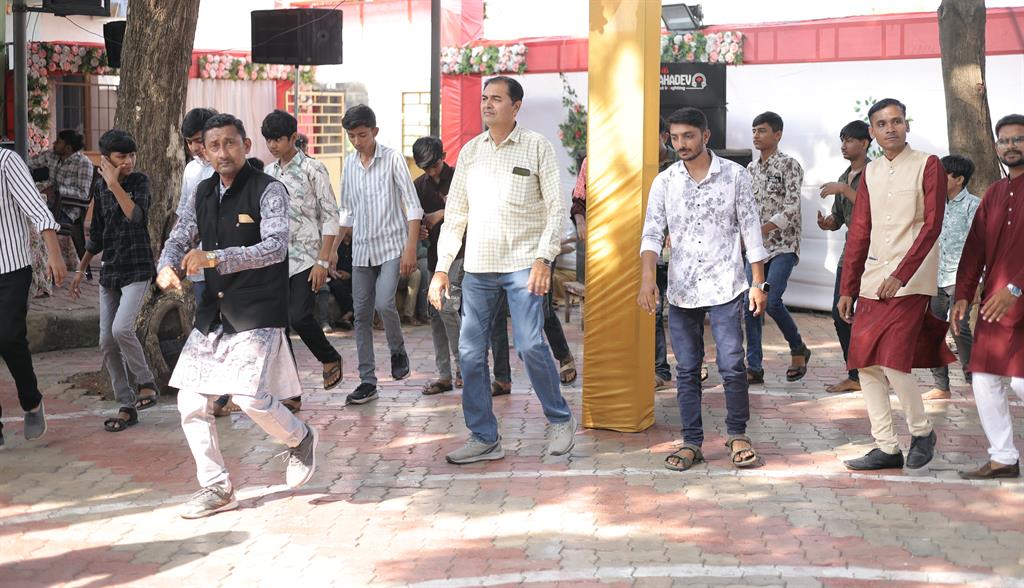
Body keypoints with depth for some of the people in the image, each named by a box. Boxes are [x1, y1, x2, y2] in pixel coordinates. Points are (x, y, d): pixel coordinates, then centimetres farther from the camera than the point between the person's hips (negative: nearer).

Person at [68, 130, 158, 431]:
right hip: (109, 271, 6)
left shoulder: (140, 181, -5)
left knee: (121, 328, -24)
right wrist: (80, 269, 19)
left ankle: (146, 382, 0)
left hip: (137, 269, -6)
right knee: (107, 342, 3)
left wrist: (114, 184, -19)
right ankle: (127, 406, 11)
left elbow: (136, 215, -24)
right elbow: (97, 234, 17)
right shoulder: (100, 188, 8)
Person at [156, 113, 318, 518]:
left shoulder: (268, 191, -10)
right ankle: (216, 488, 16)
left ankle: (300, 439, 17)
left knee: (251, 397, -16)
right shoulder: (201, 194, 11)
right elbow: (178, 239, 12)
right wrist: (167, 268, -12)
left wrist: (215, 257, -32)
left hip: (257, 313, -6)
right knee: (191, 402, 2)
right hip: (212, 312, 7)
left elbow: (275, 246, -23)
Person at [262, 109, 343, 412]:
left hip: (306, 259, -6)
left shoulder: (312, 169, -4)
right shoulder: (268, 174, 13)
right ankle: (290, 394, 10)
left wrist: (323, 261, -13)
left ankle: (330, 358, 11)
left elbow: (330, 216, -6)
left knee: (299, 317, -19)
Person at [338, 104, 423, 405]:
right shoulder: (350, 163, 10)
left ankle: (398, 350, 10)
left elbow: (412, 205, -8)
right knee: (362, 314, 4)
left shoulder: (392, 158, -5)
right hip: (361, 248, 5)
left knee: (384, 303, -20)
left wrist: (410, 248, -16)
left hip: (391, 246, -5)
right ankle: (367, 380, 10)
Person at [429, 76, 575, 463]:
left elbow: (556, 207, -4)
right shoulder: (470, 150, 11)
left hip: (523, 264, -5)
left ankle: (560, 420, 10)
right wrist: (442, 268, 8)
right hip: (478, 266, 5)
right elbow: (455, 214, 13)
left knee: (530, 345, -13)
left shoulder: (536, 147, -1)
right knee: (470, 353, 2)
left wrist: (544, 257, -16)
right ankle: (484, 438, 13)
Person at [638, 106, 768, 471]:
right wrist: (648, 278, -18)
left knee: (732, 366, -4)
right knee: (686, 370, 6)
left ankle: (737, 434, 14)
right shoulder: (664, 182, 4)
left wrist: (758, 283, 0)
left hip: (725, 287, -2)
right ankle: (692, 442, 15)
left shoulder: (734, 175, 0)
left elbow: (750, 229, 3)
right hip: (681, 290, 2)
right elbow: (652, 233, -2)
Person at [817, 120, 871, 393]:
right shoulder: (844, 177, 18)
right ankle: (854, 376, 14)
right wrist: (828, 222, 0)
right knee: (840, 314, 6)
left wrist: (844, 189, -21)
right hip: (850, 251, 8)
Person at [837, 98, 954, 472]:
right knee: (866, 363, 1)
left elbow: (932, 226, -10)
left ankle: (922, 431, 9)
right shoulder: (870, 173, 14)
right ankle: (886, 448, 9)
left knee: (892, 359, -14)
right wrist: (847, 288, 11)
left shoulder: (927, 166, -2)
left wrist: (900, 275, -18)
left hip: (911, 281, -6)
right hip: (873, 281, 6)